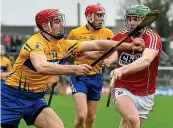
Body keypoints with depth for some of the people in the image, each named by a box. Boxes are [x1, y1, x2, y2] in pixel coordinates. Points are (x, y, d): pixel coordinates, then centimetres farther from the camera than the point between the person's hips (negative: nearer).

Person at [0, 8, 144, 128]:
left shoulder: (64, 45, 0)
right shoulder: (36, 42, -23)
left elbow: (97, 45, 4)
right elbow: (41, 67, -42)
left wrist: (129, 46, -1)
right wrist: (74, 69, -47)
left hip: (36, 98, 7)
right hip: (13, 96, -7)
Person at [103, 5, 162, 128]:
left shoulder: (153, 38, -18)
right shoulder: (121, 36, -5)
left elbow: (145, 61, -37)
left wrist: (122, 70, -54)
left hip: (145, 95, 0)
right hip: (123, 89, 0)